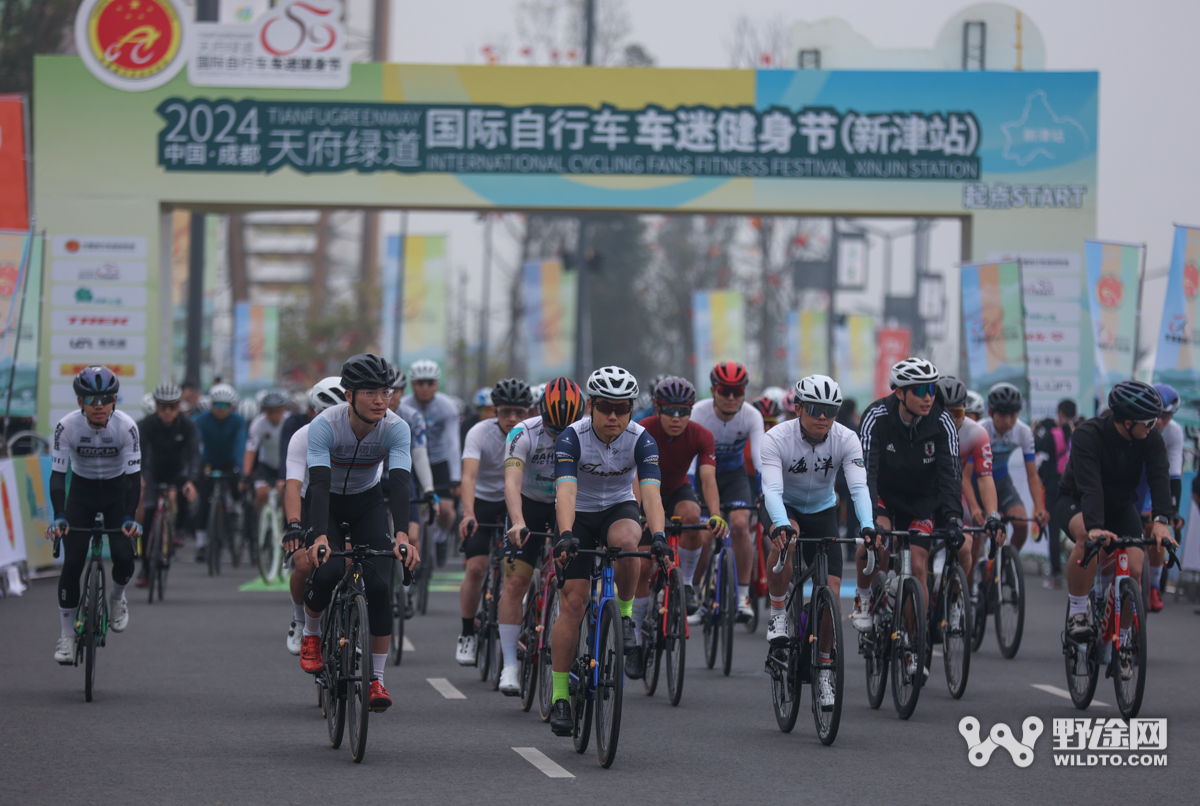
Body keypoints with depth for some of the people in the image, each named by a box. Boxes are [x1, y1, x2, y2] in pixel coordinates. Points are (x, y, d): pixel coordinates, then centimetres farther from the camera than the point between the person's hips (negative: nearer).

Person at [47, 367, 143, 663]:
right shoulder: (67, 427, -24)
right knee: (72, 562, -12)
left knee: (123, 556, -19)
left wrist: (130, 518, -37)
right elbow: (57, 475, -24)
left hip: (117, 492, 0)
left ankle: (117, 596, 16)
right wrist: (59, 517, -38)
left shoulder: (126, 427, -24)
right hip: (81, 492, 0)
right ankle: (67, 635, -1)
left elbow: (134, 475, -24)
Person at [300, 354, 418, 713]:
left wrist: (402, 535, -51)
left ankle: (376, 679, -5)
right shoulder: (324, 425, -31)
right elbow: (318, 483, -40)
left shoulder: (395, 428, -25)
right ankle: (311, 635, 7)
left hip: (368, 503, 2)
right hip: (328, 501, -2)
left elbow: (399, 483, -35)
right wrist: (320, 537, -54)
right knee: (327, 571, -26)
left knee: (380, 584, -16)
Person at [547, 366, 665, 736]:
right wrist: (565, 535, -51)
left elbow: (650, 491, -30)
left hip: (619, 509, 1)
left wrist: (658, 534, -47)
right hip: (578, 515, -1)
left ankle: (625, 614, -10)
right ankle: (560, 695, -6)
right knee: (573, 599, -11)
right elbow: (565, 490, -35)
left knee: (625, 540, -36)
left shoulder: (641, 440, -19)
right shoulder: (572, 438, -23)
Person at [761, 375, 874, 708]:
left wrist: (867, 526, -48)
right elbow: (772, 489, -36)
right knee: (783, 540, -38)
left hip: (823, 511, 2)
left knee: (831, 591, -10)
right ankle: (778, 613, -18)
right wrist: (782, 525, -56)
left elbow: (859, 486, -30)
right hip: (785, 507, -2)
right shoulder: (776, 439, -26)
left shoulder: (846, 440, -20)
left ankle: (824, 668, 6)